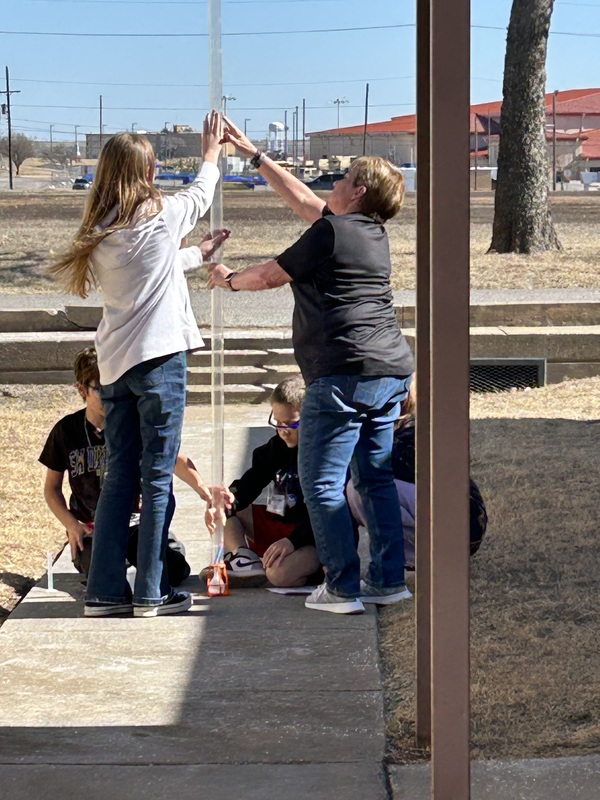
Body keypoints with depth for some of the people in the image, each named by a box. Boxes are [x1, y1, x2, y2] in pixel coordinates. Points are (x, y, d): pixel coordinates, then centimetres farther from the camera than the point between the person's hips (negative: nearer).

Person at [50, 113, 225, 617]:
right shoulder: (160, 216, -7)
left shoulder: (98, 232, 7)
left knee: (119, 478, 10)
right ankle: (152, 593, 3)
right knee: (158, 477, 0)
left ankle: (105, 592, 10)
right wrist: (212, 154, 34)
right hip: (158, 358, -6)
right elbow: (201, 194, 16)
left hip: (113, 364, 6)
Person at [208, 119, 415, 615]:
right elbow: (302, 199, 28)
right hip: (392, 371, 9)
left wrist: (229, 279, 22)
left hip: (344, 374, -9)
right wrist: (253, 154, 33)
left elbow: (269, 276, 2)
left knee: (323, 483, -3)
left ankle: (343, 589, -5)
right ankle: (389, 579, 14)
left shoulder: (332, 231, -8)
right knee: (376, 478, 14)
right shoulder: (375, 233, 17)